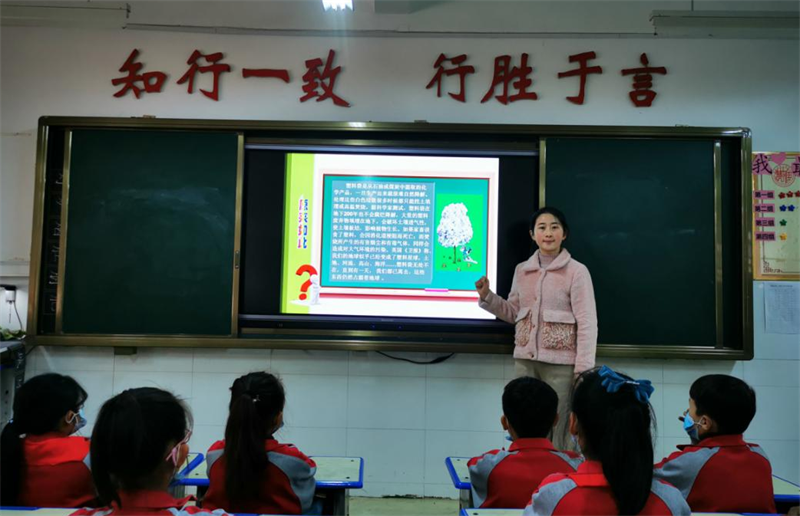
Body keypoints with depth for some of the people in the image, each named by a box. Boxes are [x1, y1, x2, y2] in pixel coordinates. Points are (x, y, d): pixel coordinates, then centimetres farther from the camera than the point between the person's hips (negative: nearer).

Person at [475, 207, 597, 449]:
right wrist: (487, 297, 1)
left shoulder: (577, 271, -5)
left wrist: (583, 369, -12)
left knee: (559, 433, 1)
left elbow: (587, 323, -7)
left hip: (560, 363, -4)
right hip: (525, 359, 5)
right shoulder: (522, 270, 9)